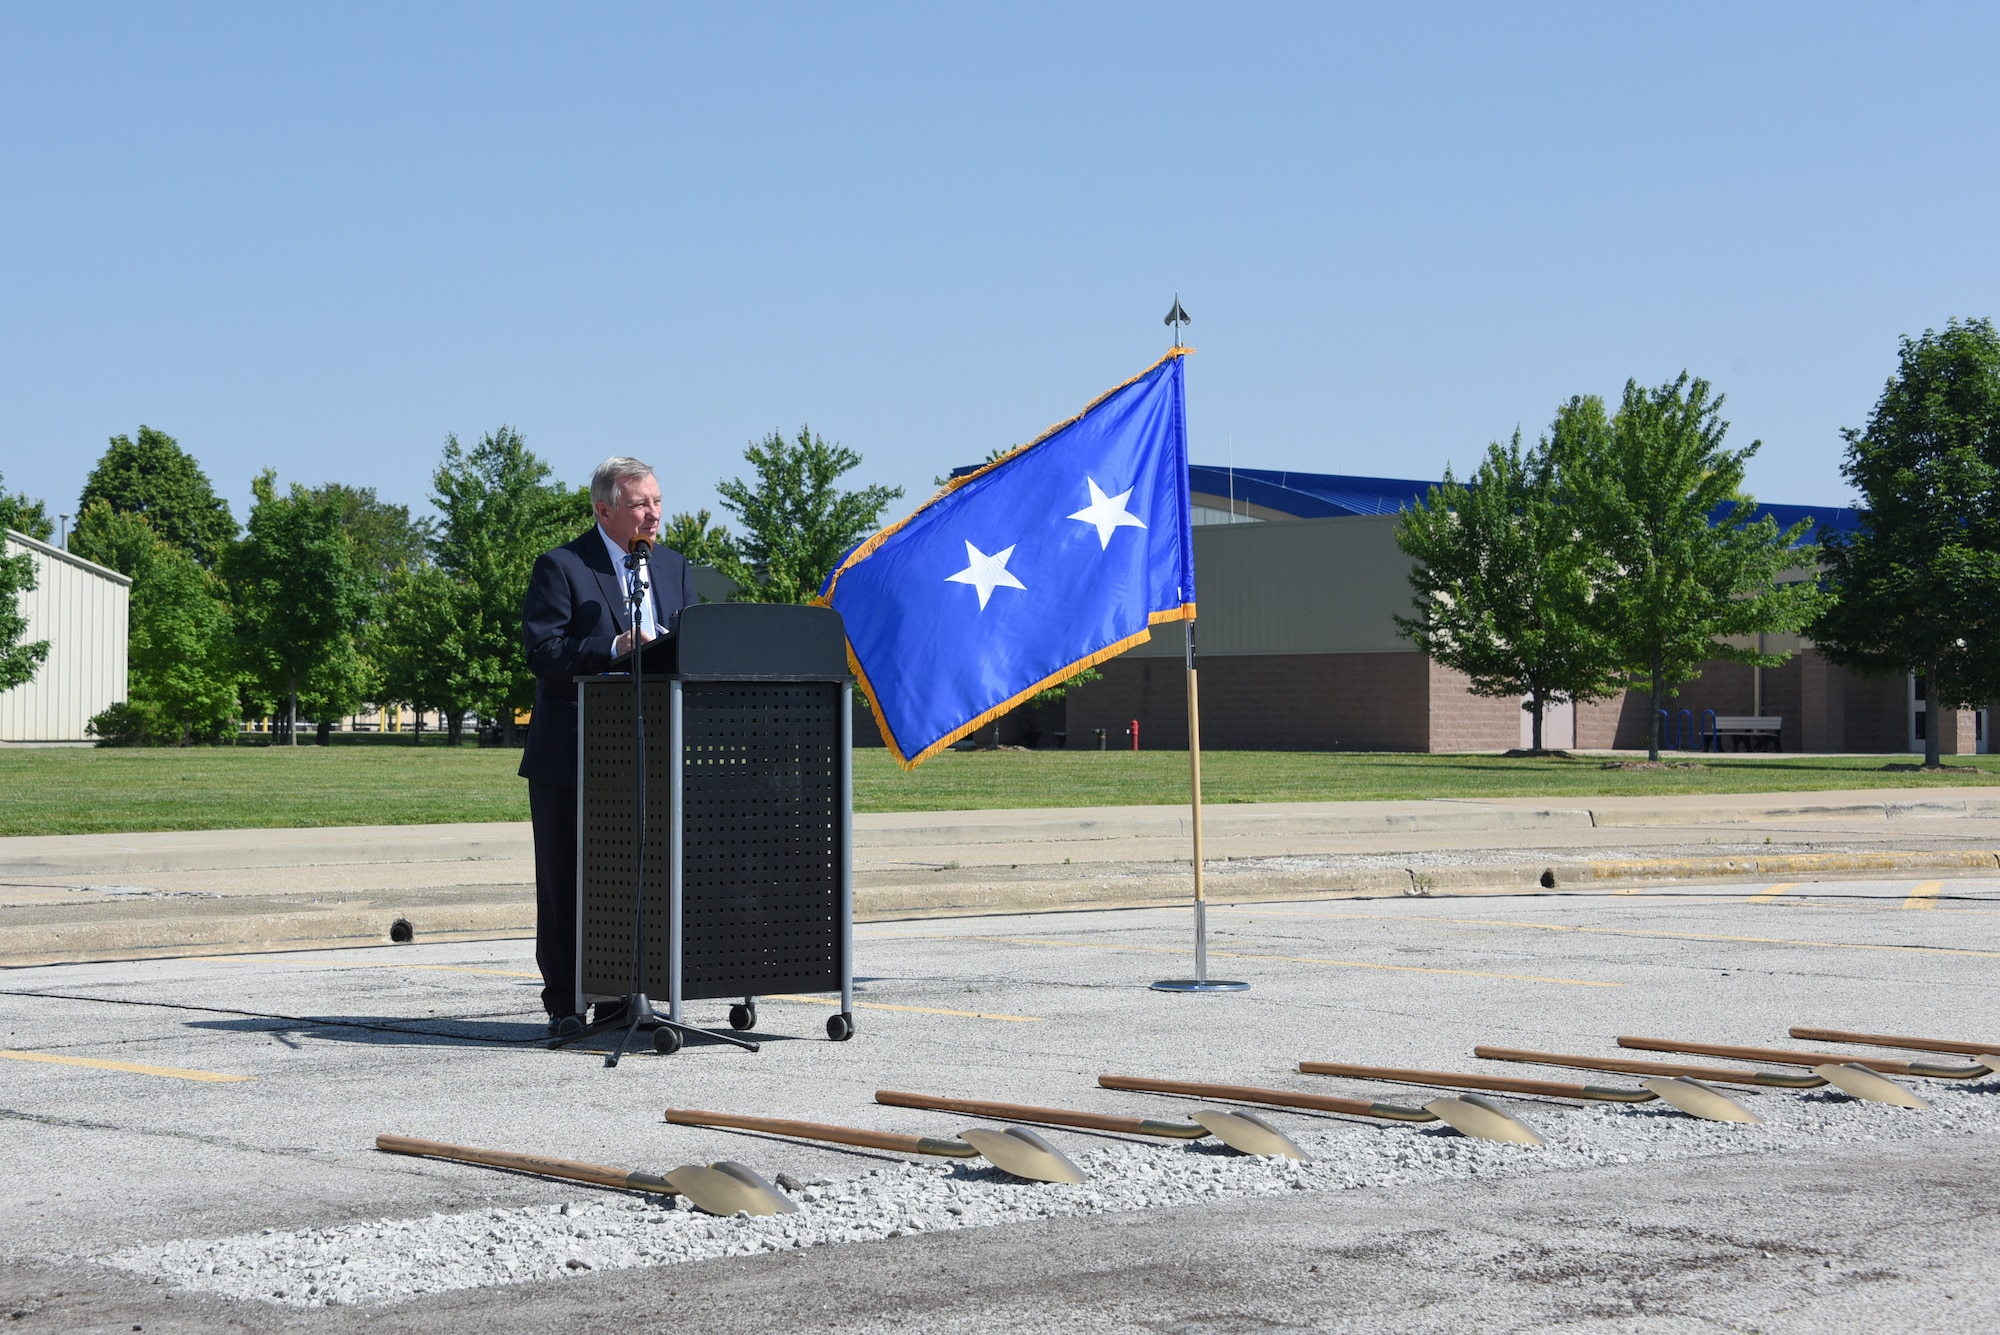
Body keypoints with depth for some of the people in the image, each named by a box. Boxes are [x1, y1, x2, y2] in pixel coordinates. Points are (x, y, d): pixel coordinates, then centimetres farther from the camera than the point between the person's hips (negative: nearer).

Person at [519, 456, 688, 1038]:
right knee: (564, 886, 1)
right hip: (571, 757, -5)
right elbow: (541, 652, -17)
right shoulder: (560, 568, -7)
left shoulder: (673, 567, 13)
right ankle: (564, 1006, 8)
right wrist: (615, 649, -27)